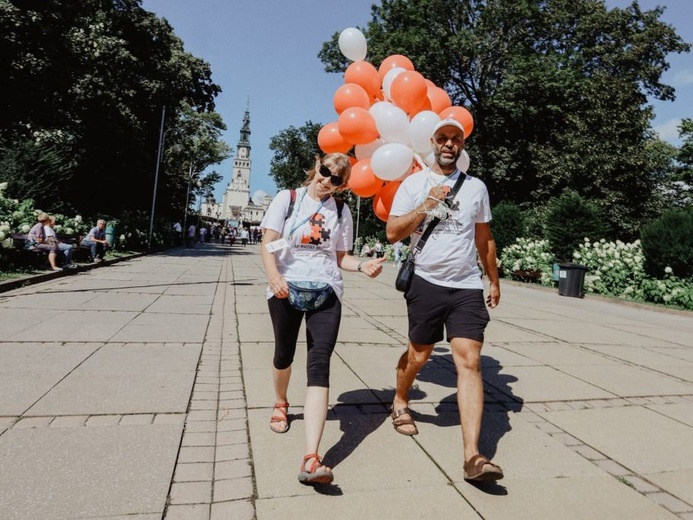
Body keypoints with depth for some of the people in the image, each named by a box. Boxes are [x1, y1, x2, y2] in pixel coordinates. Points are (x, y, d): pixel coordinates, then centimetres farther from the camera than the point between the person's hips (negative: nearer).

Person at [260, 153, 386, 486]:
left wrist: (362, 267, -8)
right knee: (284, 355, 15)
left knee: (319, 363, -13)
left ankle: (311, 459, -18)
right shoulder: (287, 199, 3)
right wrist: (274, 277, -21)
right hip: (286, 289, 0)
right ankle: (280, 404, 50)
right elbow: (267, 244, -3)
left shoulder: (341, 211, 10)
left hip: (326, 291, 1)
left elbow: (340, 257, 12)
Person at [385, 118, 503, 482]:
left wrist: (494, 280, 20)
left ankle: (473, 456, -7)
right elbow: (392, 233, -4)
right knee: (419, 354, 13)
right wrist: (425, 207, -15)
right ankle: (399, 403, 43)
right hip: (426, 283, -1)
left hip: (467, 287, 2)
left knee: (470, 361, -8)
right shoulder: (414, 184, 3)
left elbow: (484, 238, 19)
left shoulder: (476, 187, 12)